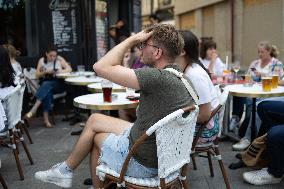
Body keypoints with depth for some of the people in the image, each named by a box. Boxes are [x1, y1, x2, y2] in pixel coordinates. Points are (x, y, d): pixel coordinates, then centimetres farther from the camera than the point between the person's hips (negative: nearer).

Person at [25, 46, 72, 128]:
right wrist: (45, 72, -10)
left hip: (57, 84, -1)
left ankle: (33, 109, -42)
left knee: (46, 84, -34)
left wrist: (60, 71, -16)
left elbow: (69, 69, 2)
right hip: (44, 85, 1)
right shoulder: (42, 60, 9)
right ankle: (46, 119, -42)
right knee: (47, 91, -36)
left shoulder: (59, 59, 6)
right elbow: (37, 75, 8)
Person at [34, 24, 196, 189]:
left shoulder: (158, 78, -29)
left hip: (142, 162, -8)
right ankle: (66, 169, 30)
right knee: (94, 120, 16)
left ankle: (66, 170, 40)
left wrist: (132, 40, -17)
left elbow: (101, 67, -27)